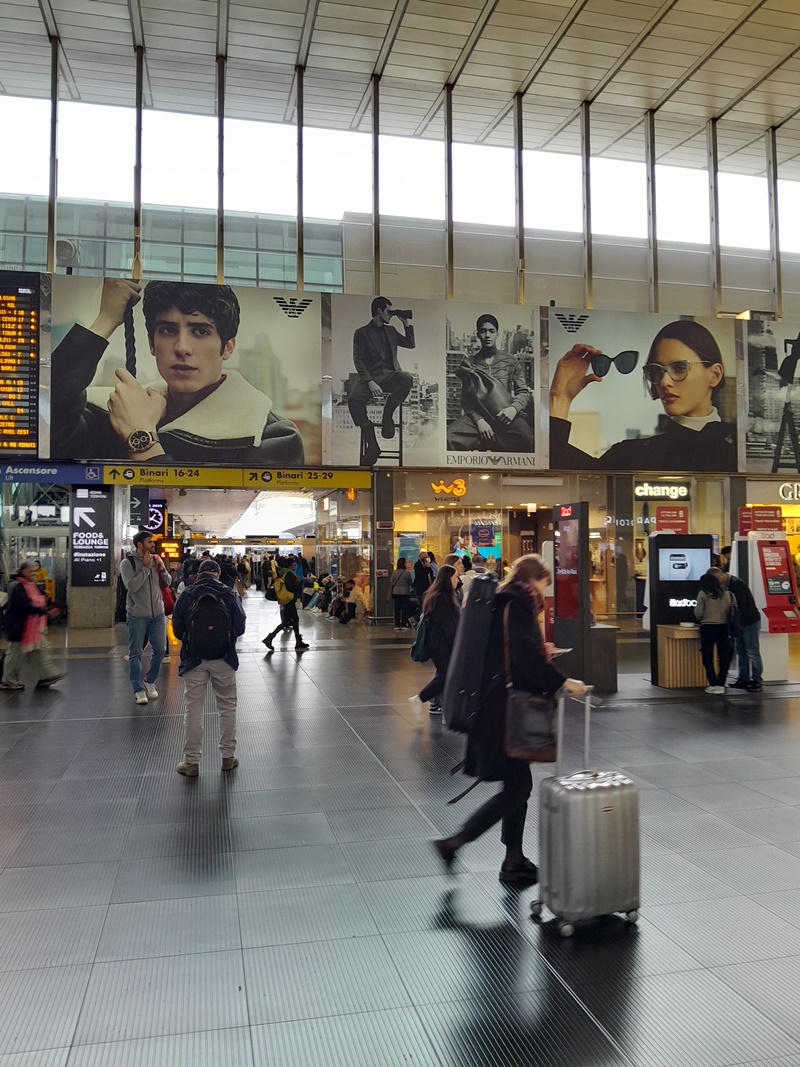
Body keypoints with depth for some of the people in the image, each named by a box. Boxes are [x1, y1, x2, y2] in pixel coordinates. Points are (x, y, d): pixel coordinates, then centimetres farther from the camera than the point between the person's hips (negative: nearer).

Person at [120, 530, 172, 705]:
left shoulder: (156, 560, 5)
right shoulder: (127, 563, -10)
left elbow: (167, 583, 8)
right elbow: (132, 586, -23)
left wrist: (162, 569, -10)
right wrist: (146, 567, -20)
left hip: (157, 614, 4)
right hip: (137, 616, -4)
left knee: (160, 650, 9)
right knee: (135, 653, 3)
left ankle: (149, 682, 28)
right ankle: (138, 689, 13)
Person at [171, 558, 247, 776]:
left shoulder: (186, 596, -7)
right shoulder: (229, 595, -7)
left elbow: (177, 630, 0)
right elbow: (240, 628, -2)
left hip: (194, 660, 0)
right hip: (223, 660, 0)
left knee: (193, 709, 7)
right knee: (228, 707, 14)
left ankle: (191, 762, 11)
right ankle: (228, 756, 20)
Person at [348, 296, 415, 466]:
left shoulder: (390, 330, 23)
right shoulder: (361, 333, 8)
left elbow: (411, 344, 28)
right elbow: (358, 360, -3)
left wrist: (406, 323, 16)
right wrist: (370, 382, -18)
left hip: (389, 375, 3)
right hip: (370, 377, -3)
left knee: (407, 378, -34)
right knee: (353, 398, -35)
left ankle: (387, 415, -13)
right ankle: (371, 444, -24)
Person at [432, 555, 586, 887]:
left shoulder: (504, 601, 14)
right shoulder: (517, 604, -14)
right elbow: (525, 657, -23)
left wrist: (539, 651, 27)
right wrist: (562, 682, -18)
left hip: (496, 704, 10)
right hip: (505, 708, -10)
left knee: (518, 784, 15)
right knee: (515, 787, -3)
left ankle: (514, 862, 24)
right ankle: (454, 842, 1)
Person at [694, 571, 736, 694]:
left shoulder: (703, 594, -5)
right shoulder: (728, 594, 3)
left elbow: (698, 613, -6)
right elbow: (733, 613, 4)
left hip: (707, 628, -3)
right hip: (723, 628, 3)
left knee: (708, 657, 6)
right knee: (724, 656, 10)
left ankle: (714, 685, 3)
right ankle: (721, 684, 8)